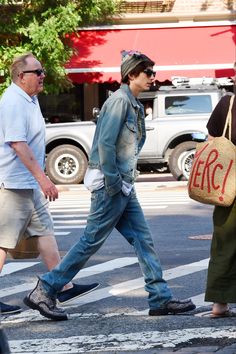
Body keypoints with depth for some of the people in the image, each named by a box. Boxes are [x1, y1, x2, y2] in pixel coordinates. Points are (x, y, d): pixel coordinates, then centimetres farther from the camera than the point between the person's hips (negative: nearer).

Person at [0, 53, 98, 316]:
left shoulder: (29, 100, 13)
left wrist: (40, 179, 24)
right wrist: (43, 178, -28)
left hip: (29, 183, 10)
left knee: (44, 232, 11)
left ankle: (63, 287, 15)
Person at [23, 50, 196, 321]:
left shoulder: (135, 105, 17)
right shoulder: (120, 100, -14)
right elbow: (105, 144, -22)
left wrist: (124, 182, 13)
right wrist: (113, 183, -20)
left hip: (123, 185, 10)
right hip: (110, 185, -10)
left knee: (142, 239, 8)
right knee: (91, 241, -5)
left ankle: (161, 299, 10)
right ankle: (44, 291, 0)